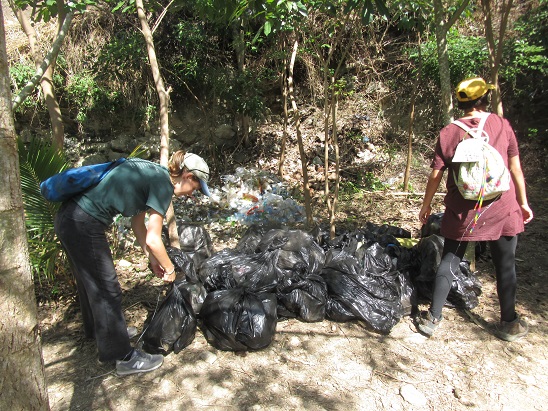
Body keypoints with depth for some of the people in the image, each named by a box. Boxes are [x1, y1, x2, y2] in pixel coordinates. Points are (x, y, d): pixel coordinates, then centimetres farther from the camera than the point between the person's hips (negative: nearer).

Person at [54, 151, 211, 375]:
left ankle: (97, 329, 49)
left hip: (68, 216, 10)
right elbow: (153, 240, -14)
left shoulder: (151, 173, 13)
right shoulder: (163, 184, -14)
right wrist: (169, 270, 2)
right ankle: (124, 358, 16)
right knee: (106, 291, 1)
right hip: (84, 226, -10)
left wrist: (152, 259, 19)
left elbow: (138, 223, 19)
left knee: (90, 282, 27)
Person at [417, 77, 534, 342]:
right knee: (505, 265, 14)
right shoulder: (502, 125, -4)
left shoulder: (448, 133, -5)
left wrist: (426, 205, 10)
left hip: (462, 211, 0)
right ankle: (509, 324, 28)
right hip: (502, 209, 0)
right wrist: (523, 202, 11)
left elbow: (435, 175, -3)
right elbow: (515, 168, 0)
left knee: (449, 261, 11)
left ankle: (432, 318, 15)